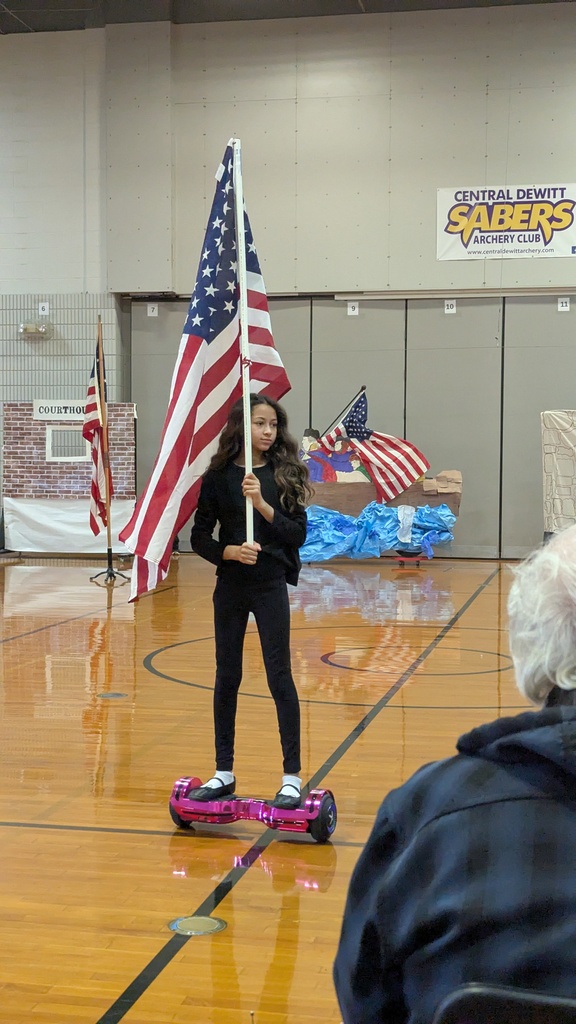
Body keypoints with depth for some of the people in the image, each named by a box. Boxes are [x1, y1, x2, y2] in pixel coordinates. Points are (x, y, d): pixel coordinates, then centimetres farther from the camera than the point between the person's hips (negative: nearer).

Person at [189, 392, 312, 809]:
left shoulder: (285, 473, -2)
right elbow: (199, 536, 1)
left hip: (271, 586, -2)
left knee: (279, 677, -1)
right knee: (227, 678, 10)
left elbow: (299, 534, -8)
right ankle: (224, 773, 21)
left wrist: (262, 503, -20)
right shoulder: (219, 476, 0)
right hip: (230, 587, 2)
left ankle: (292, 776, 7)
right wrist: (229, 551, -17)